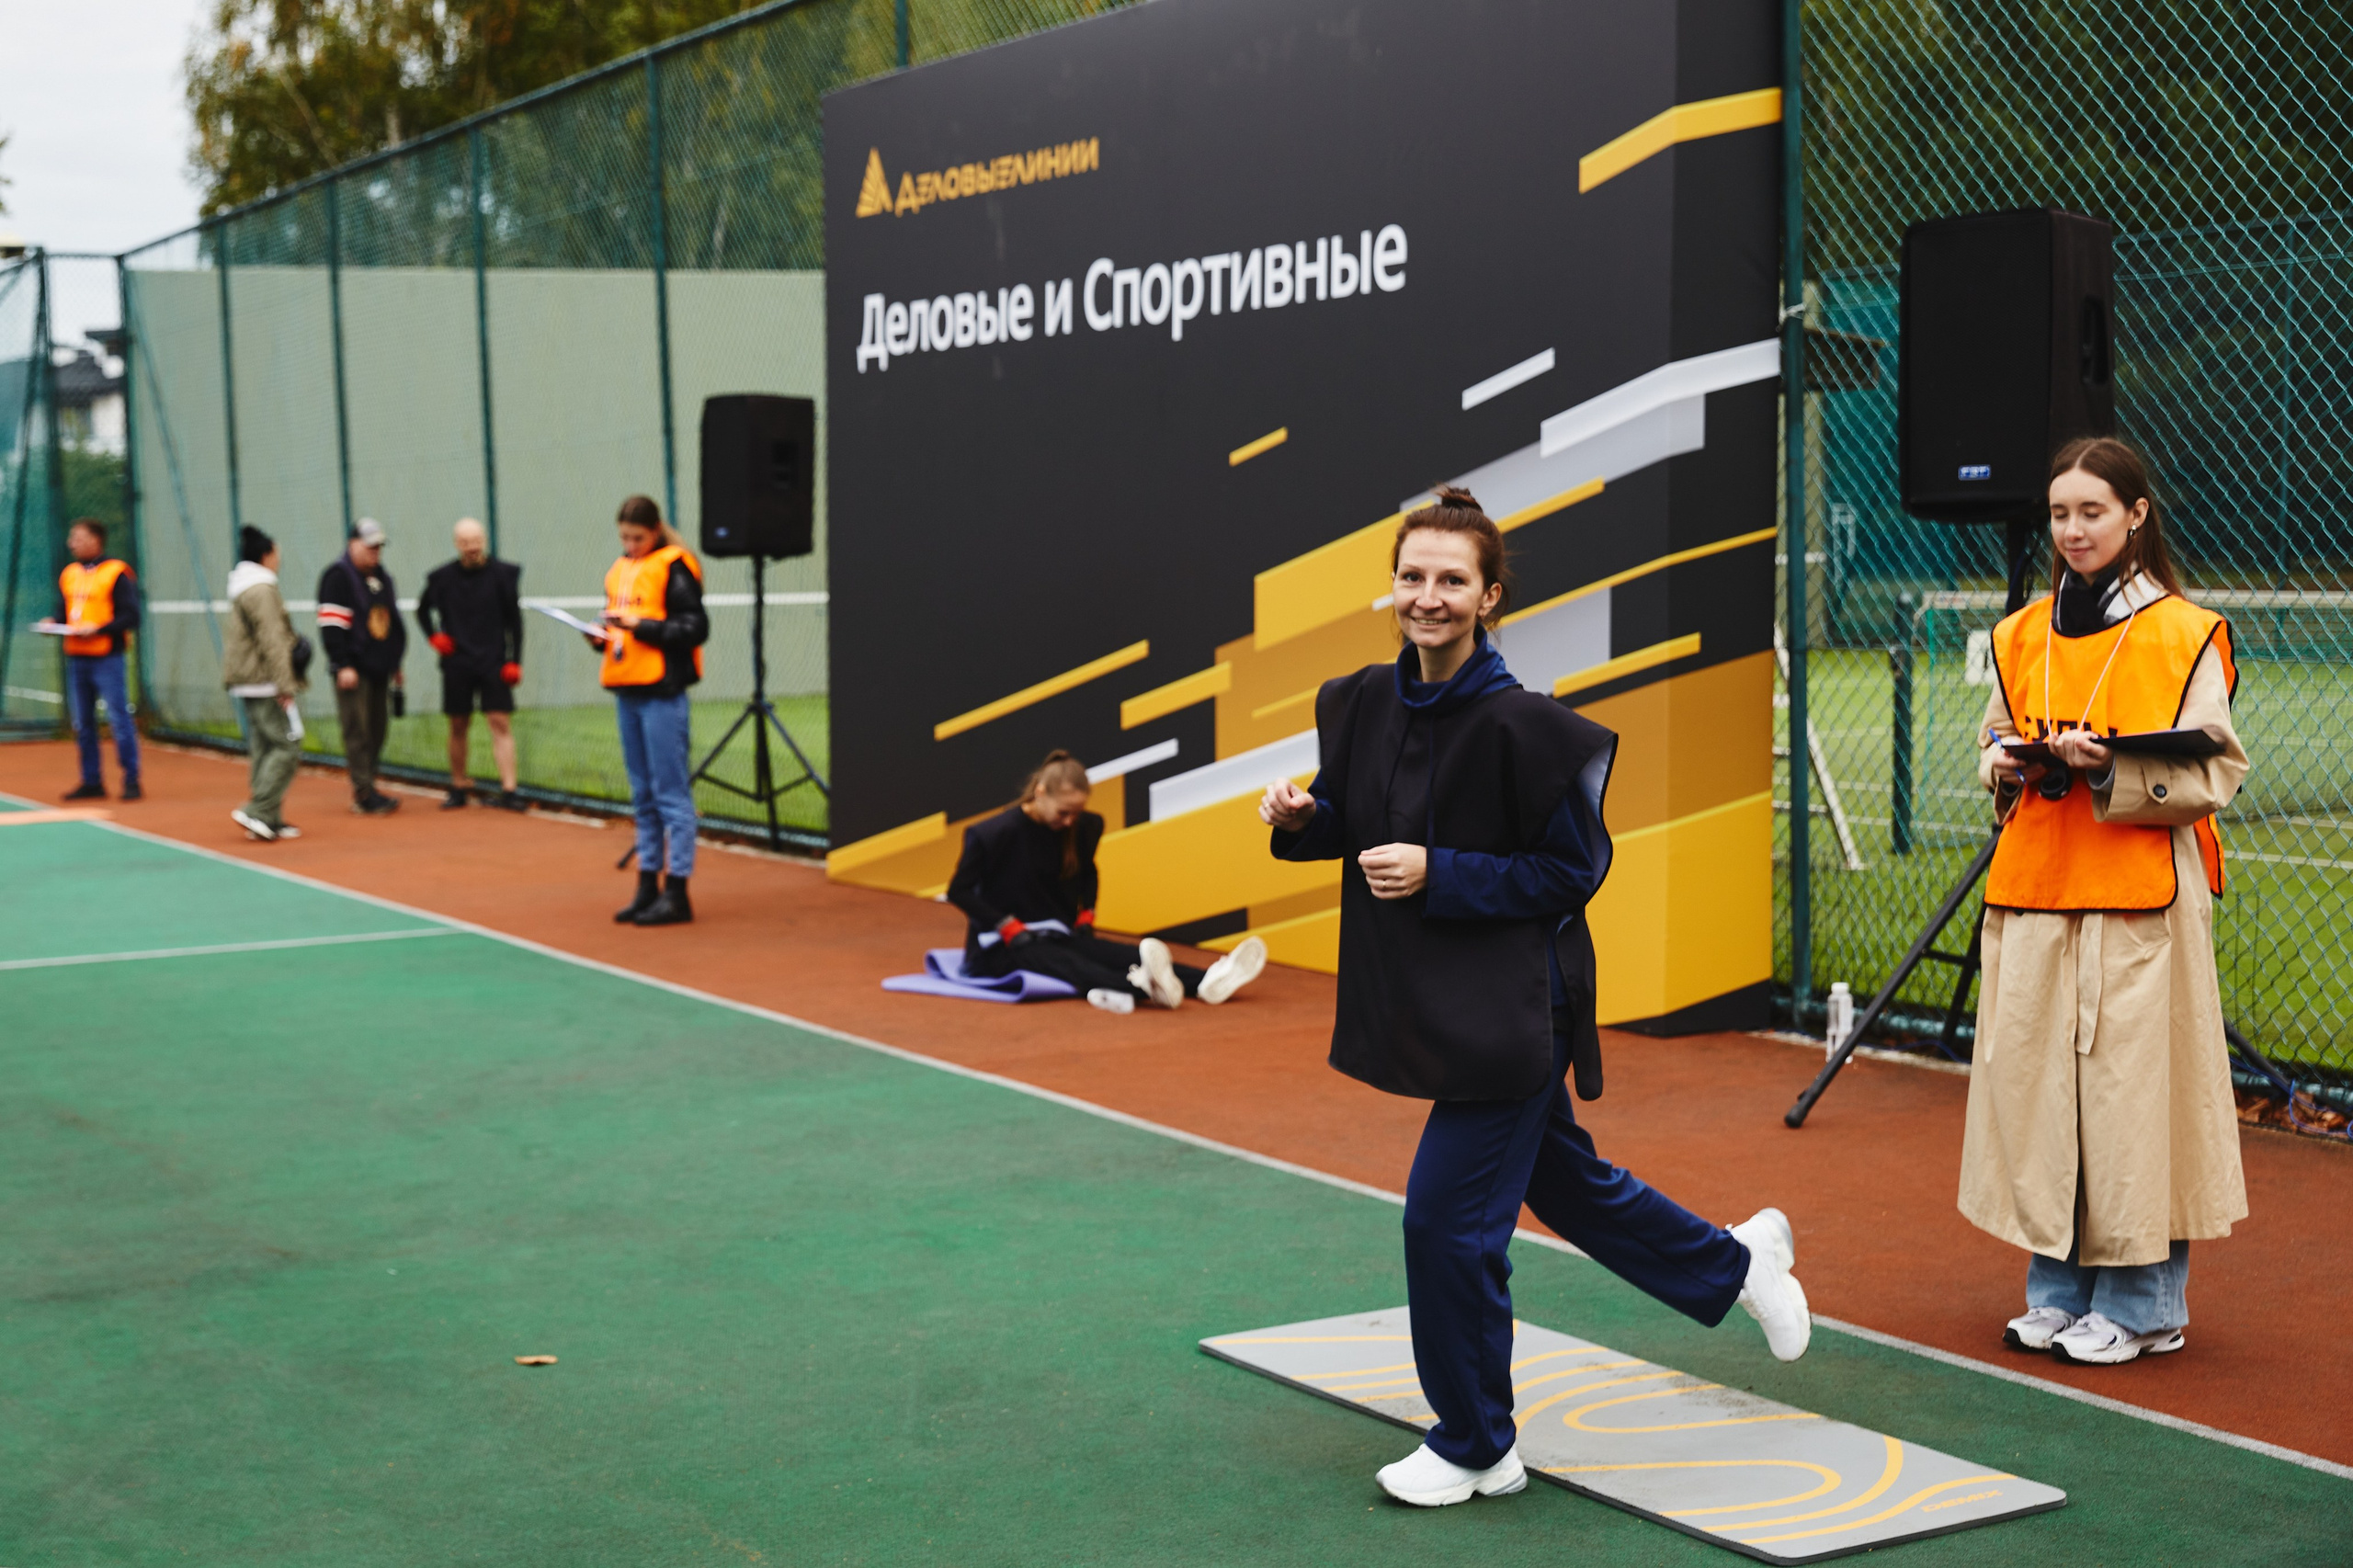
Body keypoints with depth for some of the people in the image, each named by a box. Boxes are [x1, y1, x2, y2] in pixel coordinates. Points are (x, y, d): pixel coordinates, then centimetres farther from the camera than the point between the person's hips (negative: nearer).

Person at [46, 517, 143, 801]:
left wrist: (98, 629, -20)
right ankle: (91, 782, 17)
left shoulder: (117, 573, -6)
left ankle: (131, 780, 0)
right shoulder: (69, 574, 15)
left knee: (119, 719, -7)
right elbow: (64, 612, 22)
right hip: (76, 658, 7)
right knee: (82, 723, 10)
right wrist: (54, 623, 0)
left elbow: (130, 617, -10)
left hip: (107, 658, -7)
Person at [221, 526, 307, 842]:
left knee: (262, 749, 10)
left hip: (248, 684, 10)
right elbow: (271, 641, -19)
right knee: (287, 747, -9)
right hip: (266, 684, -10)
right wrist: (285, 685, -20)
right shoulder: (262, 591, -14)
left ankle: (270, 820, 11)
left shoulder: (240, 591, 17)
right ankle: (257, 811, -15)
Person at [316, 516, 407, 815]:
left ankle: (364, 789, 16)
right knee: (357, 730, -8)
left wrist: (395, 662, 23)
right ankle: (365, 793, -9)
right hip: (353, 669, -8)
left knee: (378, 729, 8)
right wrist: (343, 665, -19)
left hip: (379, 667, 8)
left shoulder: (382, 577, 17)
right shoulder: (338, 576, -8)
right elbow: (331, 625, -14)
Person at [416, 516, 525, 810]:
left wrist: (514, 662, -4)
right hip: (457, 663, 2)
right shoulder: (442, 577, 3)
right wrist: (434, 636, 4)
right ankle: (459, 787, 18)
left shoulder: (503, 574, -1)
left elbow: (514, 620, 2)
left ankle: (508, 790, -9)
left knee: (501, 723, -8)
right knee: (458, 726, 7)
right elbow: (423, 609, 20)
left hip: (493, 663, -2)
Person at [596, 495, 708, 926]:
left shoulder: (673, 567, -7)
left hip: (661, 692, -8)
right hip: (626, 690, 8)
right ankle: (648, 886, 19)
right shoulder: (619, 571, 15)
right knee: (643, 794, 12)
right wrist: (601, 636, 2)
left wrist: (642, 626, -19)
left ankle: (677, 893, -2)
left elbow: (695, 628, -12)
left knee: (670, 792, -5)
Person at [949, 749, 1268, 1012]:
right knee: (1068, 964, -37)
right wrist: (1009, 927, -17)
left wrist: (1086, 915, 7)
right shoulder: (994, 833, -15)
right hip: (1005, 943, -7)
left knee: (1122, 955, -20)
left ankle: (1206, 981, -42)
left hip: (1059, 933, 7)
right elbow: (959, 891, -11)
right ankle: (1140, 987, -68)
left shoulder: (1082, 828, 3)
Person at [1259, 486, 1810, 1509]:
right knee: (1562, 1181, 23)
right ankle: (1739, 1262, 49)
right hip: (1422, 1001, 8)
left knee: (1447, 1216, -7)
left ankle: (1475, 1449, 14)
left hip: (1509, 1010, -8)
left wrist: (1437, 876, -22)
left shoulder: (1522, 727, -20)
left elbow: (1573, 870, -15)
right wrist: (1302, 816, -7)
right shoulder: (1362, 704, 1)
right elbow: (1354, 817, 16)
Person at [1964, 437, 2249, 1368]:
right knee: (2036, 1079, 5)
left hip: (2141, 897, -5)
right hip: (2034, 890, 5)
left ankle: (2142, 1304, 9)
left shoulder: (2185, 634, -3)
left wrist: (2112, 769, -19)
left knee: (2130, 1081, -3)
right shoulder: (2023, 635, 11)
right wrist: (2010, 764, -1)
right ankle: (2059, 1288, 18)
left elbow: (2214, 773, -5)